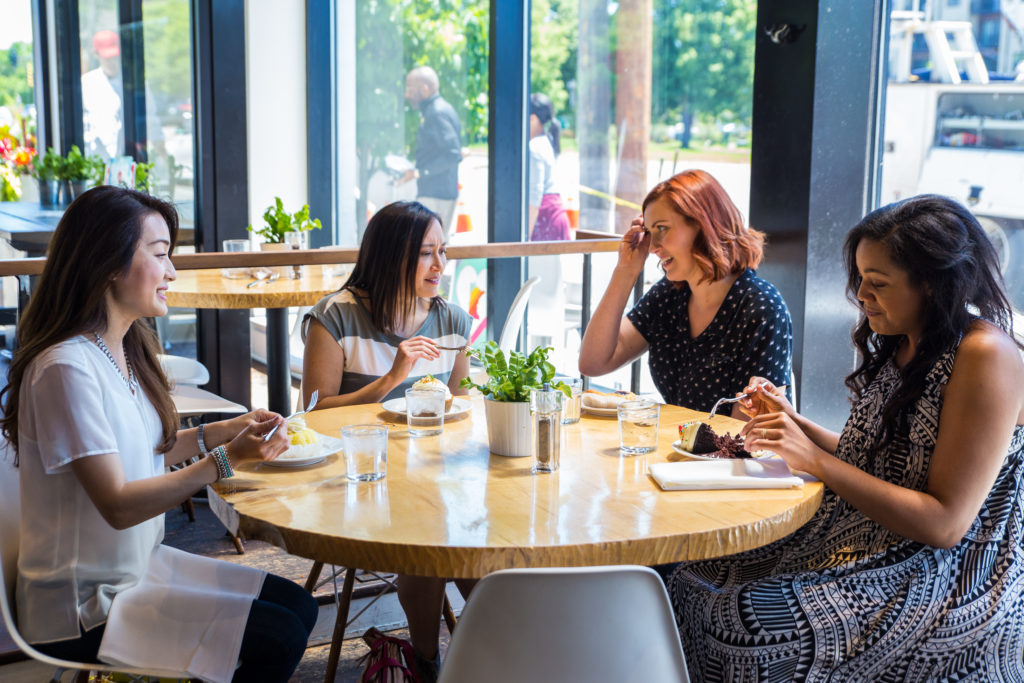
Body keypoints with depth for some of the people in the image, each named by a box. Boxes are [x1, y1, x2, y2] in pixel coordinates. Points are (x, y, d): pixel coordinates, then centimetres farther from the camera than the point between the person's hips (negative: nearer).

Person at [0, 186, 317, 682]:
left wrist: (223, 432, 6)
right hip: (84, 610, -10)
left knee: (299, 606, 8)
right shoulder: (67, 367, -24)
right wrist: (225, 460, -29)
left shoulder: (125, 349, 6)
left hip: (139, 565, 10)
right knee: (279, 638, -16)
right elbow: (117, 505, -25)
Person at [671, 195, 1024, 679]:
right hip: (866, 545, 8)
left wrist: (817, 461, -21)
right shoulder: (899, 344, 10)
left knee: (747, 622, -24)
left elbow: (945, 523, -21)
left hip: (948, 580, -8)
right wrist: (793, 422, 2)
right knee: (696, 583, -9)